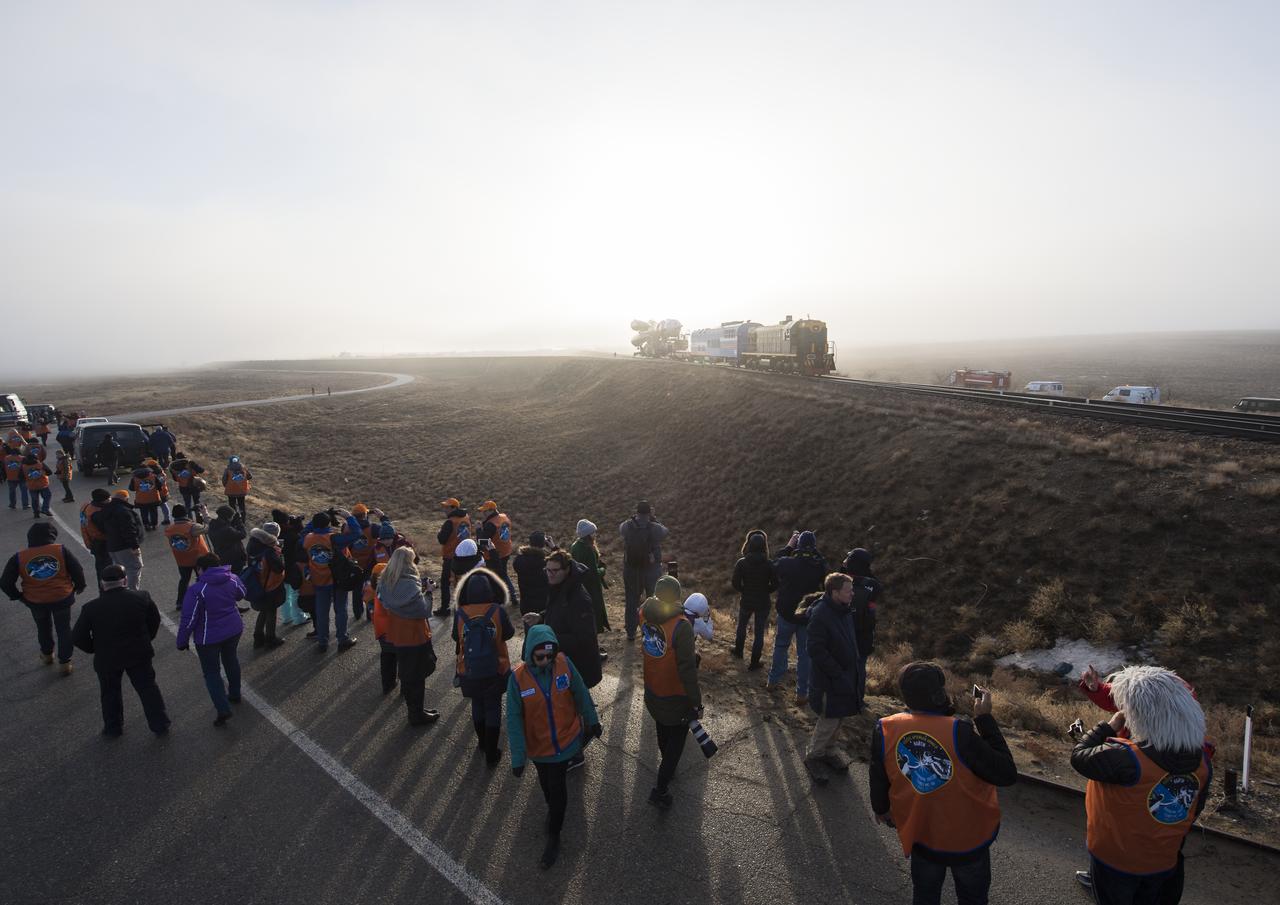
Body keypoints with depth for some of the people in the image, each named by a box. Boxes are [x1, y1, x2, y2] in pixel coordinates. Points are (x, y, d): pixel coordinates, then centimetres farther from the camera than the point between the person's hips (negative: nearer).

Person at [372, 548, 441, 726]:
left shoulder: (385, 583, -3)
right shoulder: (410, 585, -27)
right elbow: (424, 610, -24)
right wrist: (428, 592, -10)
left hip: (395, 636, 7)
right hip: (414, 637, -7)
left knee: (406, 673, 21)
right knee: (417, 676, 8)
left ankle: (412, 706, 36)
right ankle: (417, 715, 21)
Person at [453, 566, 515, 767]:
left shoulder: (460, 613, -13)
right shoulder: (497, 611, -18)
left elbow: (457, 639, 1)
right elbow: (509, 634, -3)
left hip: (469, 670, 2)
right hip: (495, 670, -2)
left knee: (477, 705, 23)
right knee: (493, 708, 11)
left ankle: (482, 742, 41)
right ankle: (491, 754, 16)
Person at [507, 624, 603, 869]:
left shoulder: (564, 664, -22)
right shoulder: (518, 677, -25)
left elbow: (582, 695, -6)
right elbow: (514, 719, -17)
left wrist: (593, 722, 6)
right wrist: (518, 757, -16)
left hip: (565, 741, 0)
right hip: (538, 746, 1)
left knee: (557, 787, 10)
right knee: (547, 785, 24)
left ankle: (554, 837, 34)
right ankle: (553, 809, 57)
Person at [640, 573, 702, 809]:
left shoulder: (646, 614, -14)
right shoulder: (681, 626, -31)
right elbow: (687, 669, -28)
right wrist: (696, 702, -19)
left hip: (652, 691, 6)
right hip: (675, 697, -6)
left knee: (663, 731, 29)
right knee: (677, 738, 15)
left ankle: (668, 766, 54)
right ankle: (660, 789, 16)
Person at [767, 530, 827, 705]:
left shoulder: (788, 563, -17)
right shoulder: (820, 566, -17)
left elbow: (776, 564, 4)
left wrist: (788, 546, 9)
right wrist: (814, 552, 3)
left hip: (786, 613, 1)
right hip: (808, 616, 0)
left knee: (780, 646, 22)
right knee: (804, 654, 10)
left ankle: (773, 681, 34)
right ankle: (802, 694, 15)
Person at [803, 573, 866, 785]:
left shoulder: (845, 611, 2)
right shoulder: (820, 615, -25)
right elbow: (817, 651, -23)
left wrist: (860, 675, 9)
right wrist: (839, 674, -20)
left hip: (847, 677, 8)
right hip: (829, 681, -8)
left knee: (837, 719, 20)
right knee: (829, 720, 4)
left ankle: (829, 749, 40)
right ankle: (813, 757, 23)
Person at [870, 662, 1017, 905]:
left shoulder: (885, 731, -21)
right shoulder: (959, 732, -35)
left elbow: (878, 782, -5)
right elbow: (1007, 774, -23)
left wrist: (881, 809, 17)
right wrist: (985, 719, -18)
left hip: (920, 834, 2)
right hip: (969, 837, -2)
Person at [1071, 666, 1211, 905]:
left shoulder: (1126, 759, -37)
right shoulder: (1202, 759, -15)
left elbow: (1079, 757, -21)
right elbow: (1194, 809, 2)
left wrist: (1110, 726, -11)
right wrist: (1173, 842, 19)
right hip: (1165, 863, 5)